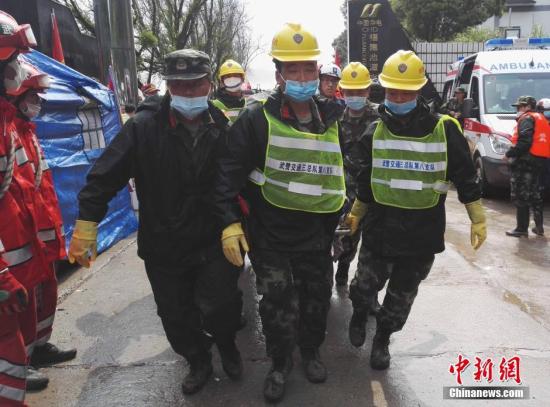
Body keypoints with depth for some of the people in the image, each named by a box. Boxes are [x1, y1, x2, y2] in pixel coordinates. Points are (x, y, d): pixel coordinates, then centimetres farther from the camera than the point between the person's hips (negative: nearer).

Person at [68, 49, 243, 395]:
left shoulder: (223, 129, -4)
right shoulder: (144, 127, -10)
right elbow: (105, 177, -9)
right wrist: (86, 226, -11)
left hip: (214, 243, 0)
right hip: (164, 247, 1)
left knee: (218, 307, -6)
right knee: (177, 317, 14)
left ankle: (226, 343, 30)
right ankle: (199, 361, 43)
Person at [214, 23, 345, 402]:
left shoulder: (331, 119, 3)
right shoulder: (257, 118, -13)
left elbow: (340, 170, 17)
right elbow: (229, 171, -13)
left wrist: (342, 212, 18)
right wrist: (230, 222, -18)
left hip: (316, 235, 4)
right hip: (270, 236, -4)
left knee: (316, 300, 18)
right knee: (278, 306, 7)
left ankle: (311, 351, 44)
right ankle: (280, 363, 32)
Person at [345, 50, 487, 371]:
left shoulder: (445, 130, -9)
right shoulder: (375, 133, -1)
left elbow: (466, 177, -1)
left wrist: (478, 220, 0)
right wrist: (356, 214, 18)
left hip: (424, 231, -1)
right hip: (380, 227, 1)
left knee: (403, 294, 13)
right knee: (366, 285, 9)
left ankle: (383, 339, 36)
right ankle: (359, 315, 43)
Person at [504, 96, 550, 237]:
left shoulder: (526, 119, -8)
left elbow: (524, 142, -21)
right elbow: (538, 141, 16)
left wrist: (509, 154, -13)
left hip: (525, 162, -10)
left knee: (520, 196, -6)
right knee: (535, 195, 17)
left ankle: (521, 228, -5)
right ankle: (539, 227, 23)